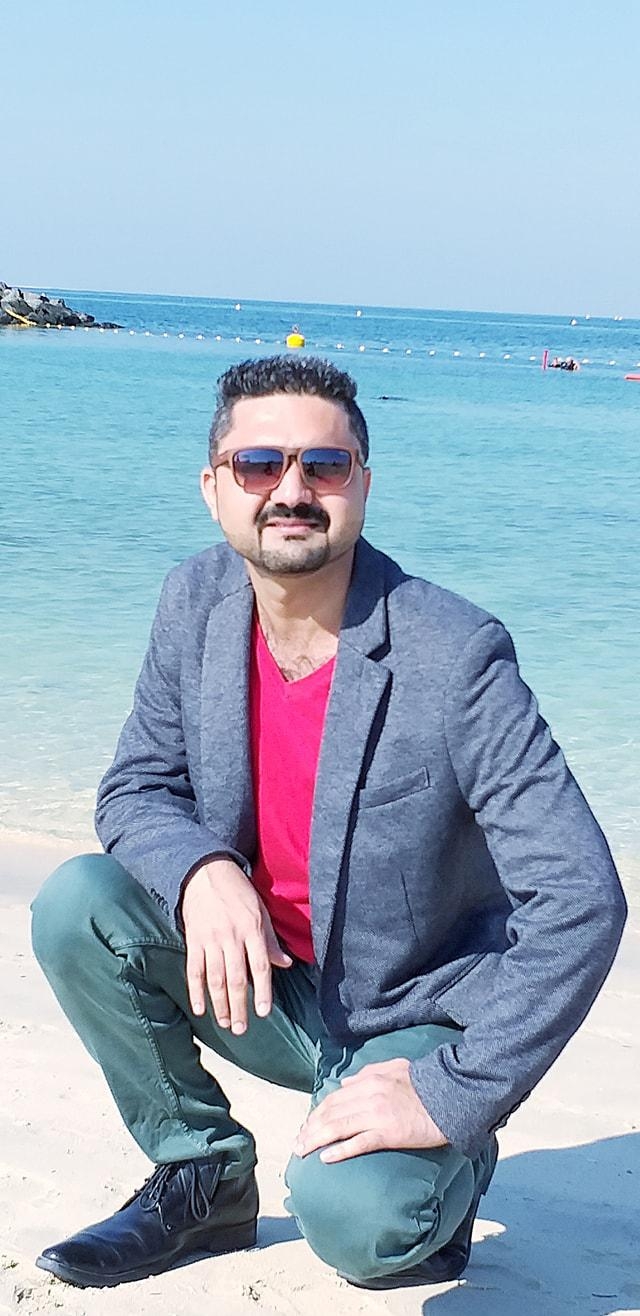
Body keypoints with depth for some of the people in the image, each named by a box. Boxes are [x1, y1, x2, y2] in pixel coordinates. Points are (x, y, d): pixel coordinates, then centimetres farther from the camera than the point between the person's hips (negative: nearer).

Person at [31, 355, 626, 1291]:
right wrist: (200, 870, -23)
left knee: (353, 1217, -31)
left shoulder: (455, 658, -24)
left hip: (410, 1021, -5)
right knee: (77, 905, -16)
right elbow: (136, 790, 2)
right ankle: (203, 1179, 4)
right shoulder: (196, 603, -7)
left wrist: (451, 1097, -29)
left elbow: (581, 904, -26)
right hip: (262, 983, 5)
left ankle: (445, 1164, 8)